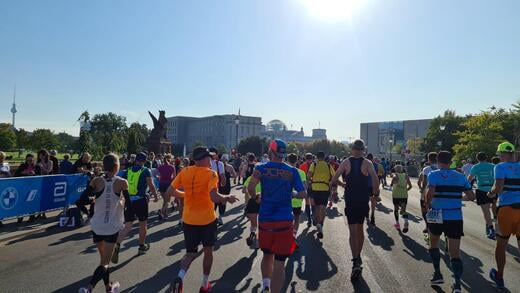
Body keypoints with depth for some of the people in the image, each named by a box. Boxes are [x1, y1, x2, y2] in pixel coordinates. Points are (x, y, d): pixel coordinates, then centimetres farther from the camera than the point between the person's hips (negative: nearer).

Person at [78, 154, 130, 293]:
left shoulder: (96, 181, -7)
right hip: (112, 228, -3)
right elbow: (128, 204, -6)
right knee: (104, 263, 4)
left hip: (97, 226, 4)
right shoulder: (122, 182, -12)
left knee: (104, 259, 21)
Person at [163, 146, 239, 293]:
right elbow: (214, 198, -27)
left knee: (190, 253, 18)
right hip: (207, 219, -3)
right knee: (208, 251, 18)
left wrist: (166, 202, 22)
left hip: (188, 220, 3)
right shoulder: (211, 174, -15)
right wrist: (228, 198, -9)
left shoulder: (185, 172, -2)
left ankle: (180, 277, -6)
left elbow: (170, 191, 2)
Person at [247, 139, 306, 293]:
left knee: (267, 254, 25)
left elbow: (250, 188, -16)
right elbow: (303, 194, -2)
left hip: (265, 219, 1)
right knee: (279, 263, 4)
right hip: (285, 220, -1)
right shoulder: (292, 171, -1)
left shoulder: (261, 168, -3)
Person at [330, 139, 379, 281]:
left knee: (353, 231, -1)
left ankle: (356, 262, -15)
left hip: (350, 200, -1)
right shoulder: (367, 163, -4)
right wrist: (375, 192, -2)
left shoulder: (346, 162, -4)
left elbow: (333, 181, -6)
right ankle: (358, 257, 32)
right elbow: (375, 180, -20)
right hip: (364, 200, 2)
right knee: (360, 228, 19)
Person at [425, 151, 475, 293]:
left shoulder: (434, 174, -6)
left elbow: (430, 193, -21)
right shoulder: (460, 176, 6)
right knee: (455, 252, 4)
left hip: (437, 216, -2)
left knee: (434, 244, 23)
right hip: (456, 217, 2)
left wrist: (427, 204, -3)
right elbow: (471, 196, 8)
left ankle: (437, 274, 22)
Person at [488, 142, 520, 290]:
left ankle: (499, 278, 26)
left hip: (506, 208, -4)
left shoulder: (501, 167, -7)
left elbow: (498, 188, -18)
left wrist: (491, 194, 2)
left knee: (501, 245, 12)